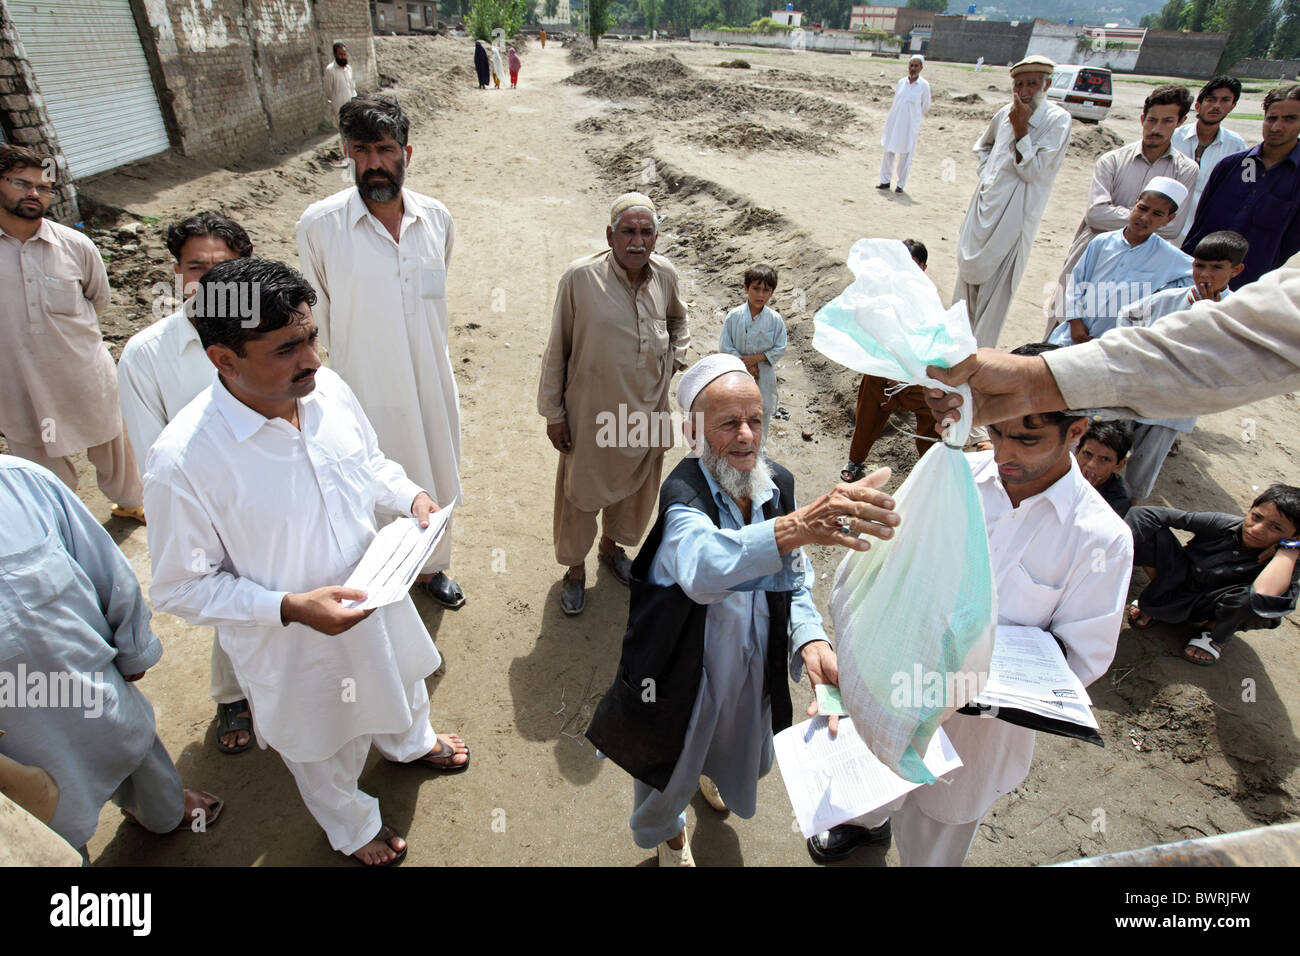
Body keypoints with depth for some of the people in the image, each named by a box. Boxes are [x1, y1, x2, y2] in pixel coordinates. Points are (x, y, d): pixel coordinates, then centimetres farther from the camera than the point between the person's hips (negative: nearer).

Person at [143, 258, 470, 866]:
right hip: (293, 640, -4)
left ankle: (409, 742, 70)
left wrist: (411, 496, -14)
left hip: (373, 592, 5)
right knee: (324, 747, 25)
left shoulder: (327, 388, -16)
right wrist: (291, 607, -30)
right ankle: (352, 826, 59)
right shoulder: (181, 462, -32)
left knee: (397, 678, 34)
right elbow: (181, 587, -20)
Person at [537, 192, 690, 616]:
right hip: (592, 412, -4)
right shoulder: (580, 277, -18)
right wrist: (553, 411, -7)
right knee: (582, 489, 13)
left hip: (647, 409, 5)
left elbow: (678, 319, 19)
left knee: (634, 484, 23)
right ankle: (575, 567, 38)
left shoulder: (665, 274, -5)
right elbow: (557, 350, -10)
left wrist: (676, 358, 4)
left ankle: (611, 544, 51)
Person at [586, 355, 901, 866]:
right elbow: (704, 569, -52)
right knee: (668, 770, 22)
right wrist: (800, 525, -67)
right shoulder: (684, 492, -30)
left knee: (742, 761, 32)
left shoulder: (779, 484, -12)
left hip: (754, 666, 5)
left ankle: (710, 770, 71)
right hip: (683, 670, -5)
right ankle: (666, 833, 60)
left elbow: (795, 583, -6)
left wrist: (812, 641, -26)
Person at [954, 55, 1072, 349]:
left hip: (1013, 214, -6)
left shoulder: (1057, 120, -8)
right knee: (968, 274, 14)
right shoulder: (1006, 113, 10)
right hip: (984, 206, 7)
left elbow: (1032, 170, -15)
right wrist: (986, 171, 14)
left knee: (995, 285, -6)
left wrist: (1020, 129, -17)